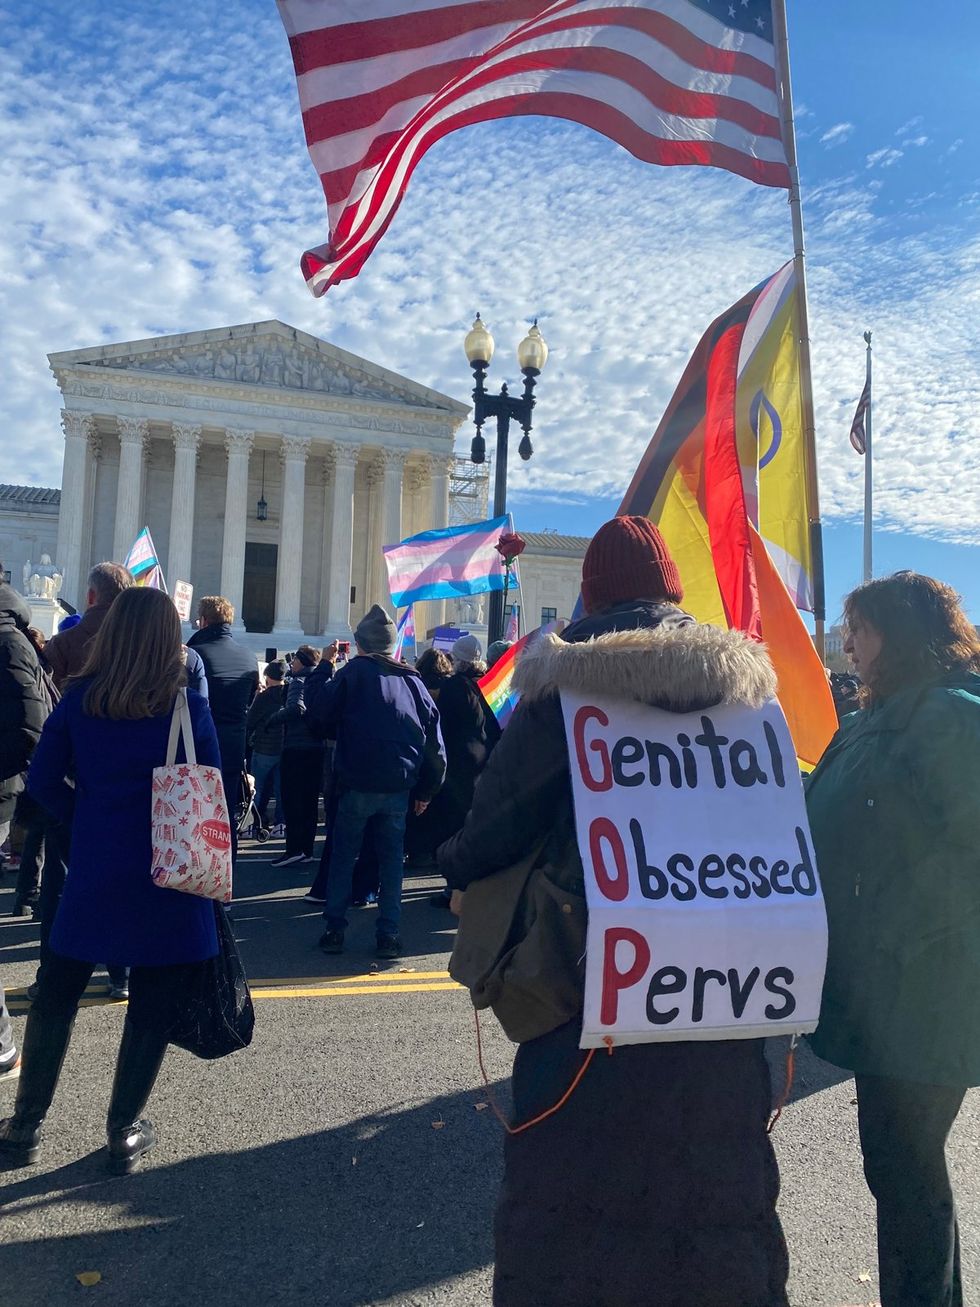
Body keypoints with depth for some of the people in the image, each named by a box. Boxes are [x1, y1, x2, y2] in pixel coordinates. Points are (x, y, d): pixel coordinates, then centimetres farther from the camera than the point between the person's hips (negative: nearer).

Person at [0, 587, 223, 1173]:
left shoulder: (80, 699, -2)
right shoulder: (189, 706, -9)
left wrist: (90, 818, 11)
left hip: (94, 870, 2)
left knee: (56, 995, 18)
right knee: (153, 1006, 11)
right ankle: (124, 1133, 22)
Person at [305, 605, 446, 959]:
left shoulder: (352, 672, -4)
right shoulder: (411, 678, 7)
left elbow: (318, 713, -7)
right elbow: (433, 737, 9)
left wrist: (324, 665, 3)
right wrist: (426, 790, 15)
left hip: (357, 783, -3)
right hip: (399, 786, 3)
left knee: (343, 856, 10)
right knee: (392, 857, 10)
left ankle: (335, 929, 11)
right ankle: (388, 933, 10)